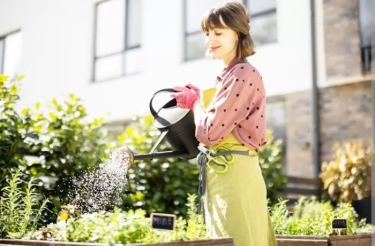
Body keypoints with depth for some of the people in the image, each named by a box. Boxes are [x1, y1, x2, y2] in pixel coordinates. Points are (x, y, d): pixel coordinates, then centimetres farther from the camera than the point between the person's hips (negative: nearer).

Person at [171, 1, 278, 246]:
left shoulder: (242, 75, -15)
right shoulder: (231, 75, 15)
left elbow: (211, 133, -19)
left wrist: (194, 103, -1)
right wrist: (198, 97, 5)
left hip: (234, 173, -10)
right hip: (224, 173, 10)